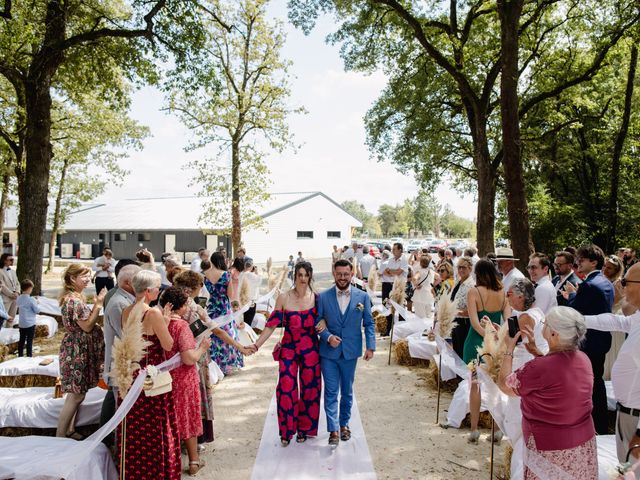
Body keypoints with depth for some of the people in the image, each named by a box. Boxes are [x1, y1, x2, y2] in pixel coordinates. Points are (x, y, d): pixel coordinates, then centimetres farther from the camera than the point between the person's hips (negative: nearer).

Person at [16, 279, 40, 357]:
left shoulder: (19, 299, 2)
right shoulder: (31, 300, -17)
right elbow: (37, 310, -12)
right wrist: (37, 304, 6)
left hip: (21, 323, 6)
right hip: (30, 323, -6)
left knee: (21, 340, 15)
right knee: (29, 341, 0)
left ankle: (20, 355, 22)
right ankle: (29, 356, 2)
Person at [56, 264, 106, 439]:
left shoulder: (74, 297, 11)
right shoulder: (74, 300, -21)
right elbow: (87, 326, -20)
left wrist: (97, 303, 6)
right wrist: (98, 304, -18)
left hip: (79, 350, 10)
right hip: (77, 351, -10)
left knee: (77, 393, 18)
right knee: (76, 395, -1)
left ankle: (69, 430, 28)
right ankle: (60, 434, 10)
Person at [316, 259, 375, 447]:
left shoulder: (362, 296, -2)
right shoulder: (323, 297, -4)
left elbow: (369, 323, 2)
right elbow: (318, 322, 1)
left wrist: (371, 346, -6)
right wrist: (328, 337, -16)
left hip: (350, 352, 1)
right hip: (329, 352, -1)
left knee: (347, 391, 16)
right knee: (331, 392, 0)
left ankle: (344, 424, 33)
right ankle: (333, 430, 6)